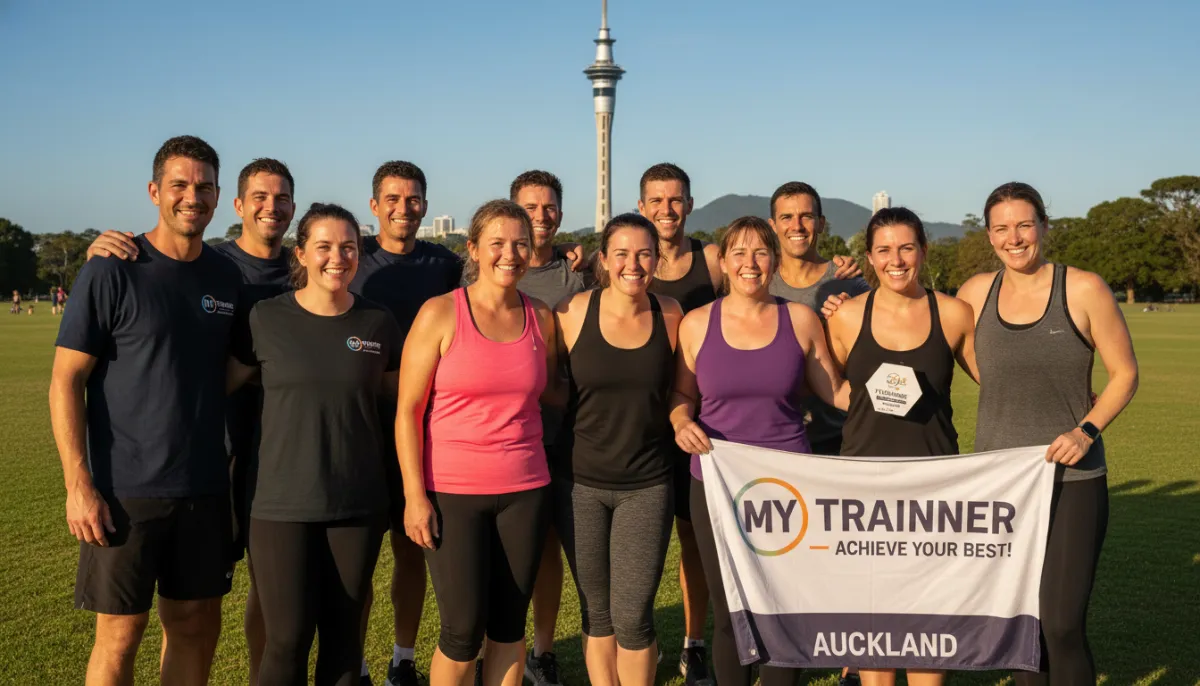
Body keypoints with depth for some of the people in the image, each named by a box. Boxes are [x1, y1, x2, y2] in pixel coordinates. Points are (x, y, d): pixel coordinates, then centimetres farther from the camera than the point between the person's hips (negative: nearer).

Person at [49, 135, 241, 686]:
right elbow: (65, 381, -8)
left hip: (205, 489, 5)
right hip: (125, 490, -4)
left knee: (197, 625, 12)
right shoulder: (112, 272, -7)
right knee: (120, 634, 3)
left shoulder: (227, 277, 7)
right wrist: (79, 486, -13)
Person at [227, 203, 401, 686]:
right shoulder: (266, 318, -3)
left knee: (344, 637, 12)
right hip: (282, 504, -2)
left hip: (358, 504, 2)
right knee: (287, 641, 1)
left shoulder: (378, 323, 2)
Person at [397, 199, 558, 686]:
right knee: (463, 630, 1)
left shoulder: (541, 318, 5)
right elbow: (407, 410, -6)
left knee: (509, 624, 10)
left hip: (524, 490, 3)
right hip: (452, 492, -3)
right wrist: (415, 495, -10)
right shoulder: (440, 313, -6)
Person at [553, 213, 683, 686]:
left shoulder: (669, 315, -3)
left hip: (646, 484, 0)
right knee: (596, 611, 13)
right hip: (580, 482, 0)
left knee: (632, 616, 0)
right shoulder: (573, 313, -8)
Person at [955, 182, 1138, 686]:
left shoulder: (1084, 290, -5)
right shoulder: (976, 293, 3)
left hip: (1071, 480, -3)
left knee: (1062, 626, -7)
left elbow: (1124, 374, 0)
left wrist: (1087, 430, -15)